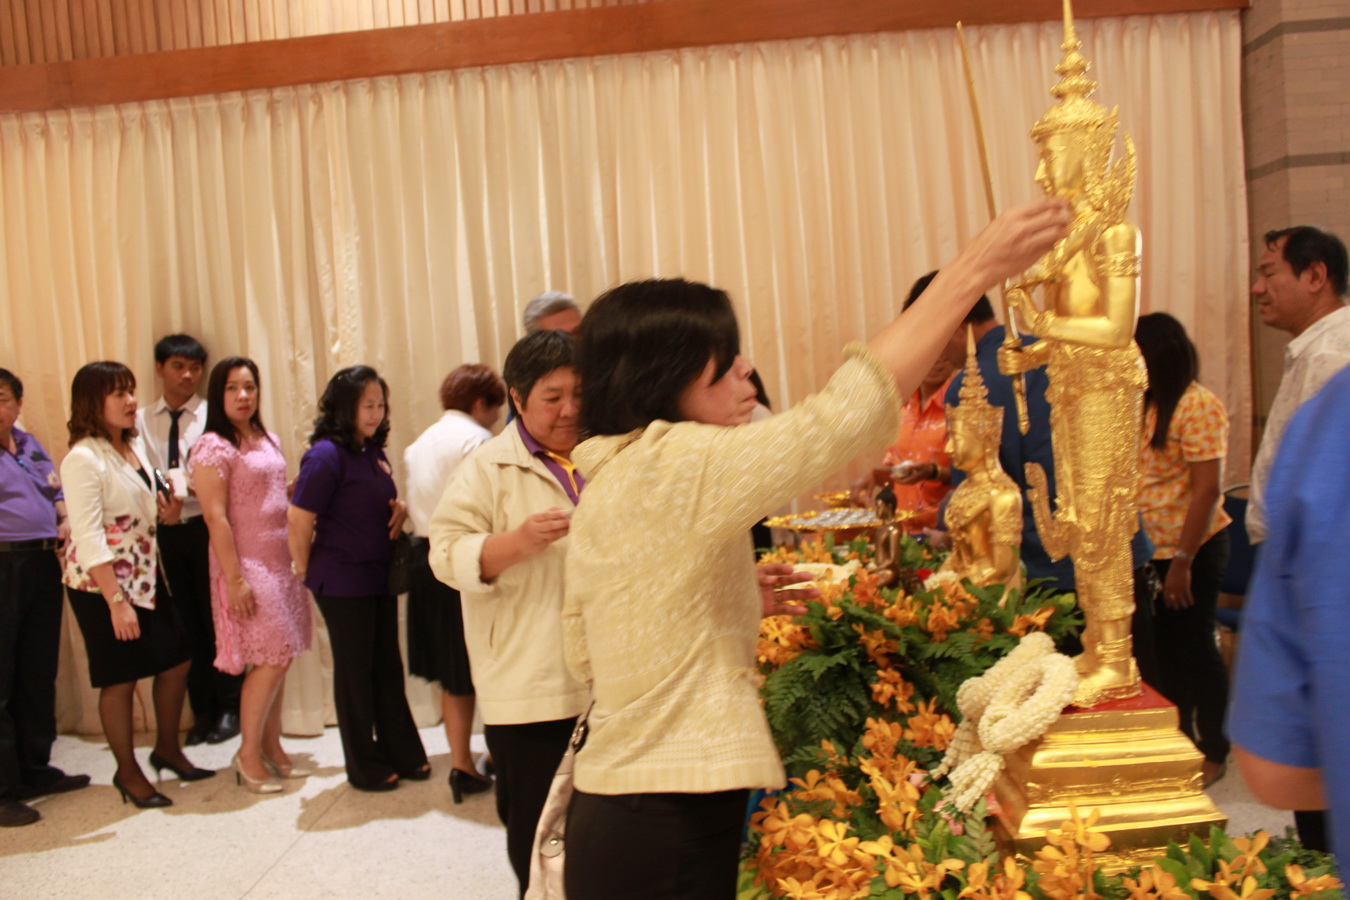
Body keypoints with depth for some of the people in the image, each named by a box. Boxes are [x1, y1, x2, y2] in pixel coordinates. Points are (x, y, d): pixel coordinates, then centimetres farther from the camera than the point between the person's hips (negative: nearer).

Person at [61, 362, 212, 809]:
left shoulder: (135, 446, 8)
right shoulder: (83, 458, -17)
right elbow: (89, 537, -21)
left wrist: (166, 512, -1)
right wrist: (116, 602, -24)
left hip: (146, 574, 8)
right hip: (102, 585, -8)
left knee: (176, 658, 12)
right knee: (120, 678, 3)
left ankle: (168, 749, 31)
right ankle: (127, 771, 20)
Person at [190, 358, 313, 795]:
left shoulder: (268, 441, 13)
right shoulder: (213, 447, -9)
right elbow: (215, 517, -14)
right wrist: (234, 579, -18)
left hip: (281, 562, 7)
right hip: (247, 563, -7)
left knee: (279, 658, 9)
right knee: (271, 658, -7)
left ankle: (272, 747, 20)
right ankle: (248, 754, 7)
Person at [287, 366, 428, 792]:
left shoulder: (373, 453, 7)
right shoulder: (326, 455, -17)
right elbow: (299, 520, -18)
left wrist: (399, 508, -2)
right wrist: (307, 572, -5)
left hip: (380, 577, 7)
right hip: (343, 582, -7)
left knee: (388, 668, 15)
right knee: (355, 672, 6)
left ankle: (402, 753, 28)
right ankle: (364, 765, 21)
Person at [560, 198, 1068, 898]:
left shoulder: (605, 486, 9)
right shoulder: (677, 465, -19)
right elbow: (842, 415, -27)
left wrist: (733, 599, 10)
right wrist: (975, 268, -22)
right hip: (667, 838, -9)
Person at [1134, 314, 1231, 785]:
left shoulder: (1198, 406, -15)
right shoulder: (1146, 405, 11)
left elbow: (1207, 489, -19)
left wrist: (1183, 562, -21)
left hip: (1190, 550, -8)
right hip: (1149, 551, 8)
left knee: (1194, 646, 3)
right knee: (1165, 647, 15)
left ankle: (1213, 751, 18)